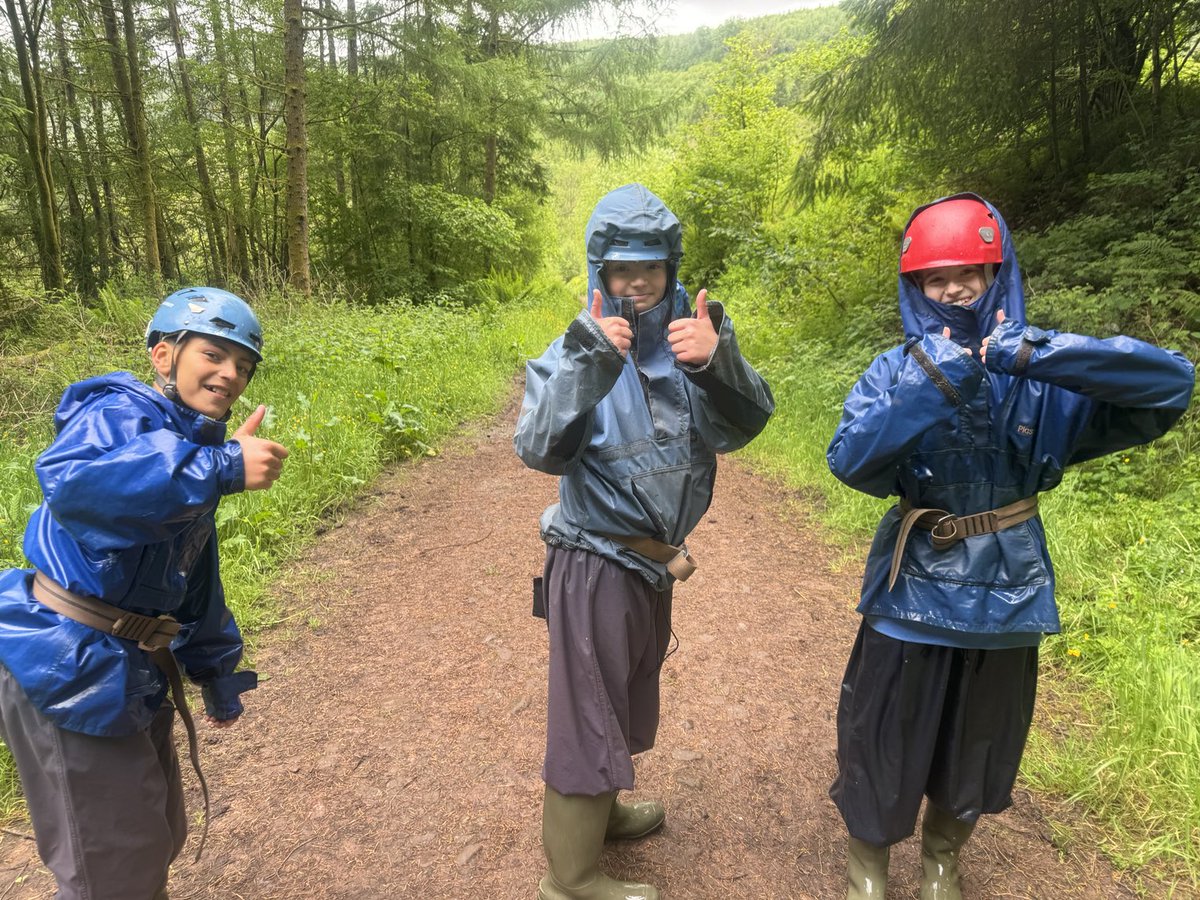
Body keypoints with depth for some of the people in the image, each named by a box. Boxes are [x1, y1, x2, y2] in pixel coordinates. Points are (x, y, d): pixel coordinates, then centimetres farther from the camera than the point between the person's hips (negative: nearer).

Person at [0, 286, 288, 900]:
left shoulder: (193, 452, 13)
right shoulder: (122, 412, -16)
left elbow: (196, 583, 20)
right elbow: (70, 480, -41)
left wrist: (216, 675, 23)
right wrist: (222, 466, -43)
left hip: (128, 672, 9)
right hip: (68, 671, -9)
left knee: (156, 837, 25)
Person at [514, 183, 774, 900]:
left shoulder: (690, 333, -3)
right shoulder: (579, 348, -14)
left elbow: (745, 424, -12)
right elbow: (541, 451, -25)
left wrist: (717, 361, -31)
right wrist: (587, 361, -35)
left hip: (655, 562, 6)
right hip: (597, 563, -6)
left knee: (627, 699, 25)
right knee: (590, 714, 7)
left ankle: (601, 809, 51)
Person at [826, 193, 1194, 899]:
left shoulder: (1044, 376, -9)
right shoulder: (898, 370, -10)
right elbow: (849, 460, -24)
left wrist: (1038, 352, -32)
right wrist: (930, 385, -33)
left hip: (1007, 598, 2)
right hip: (913, 596, -1)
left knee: (978, 748, 23)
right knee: (884, 740, 14)